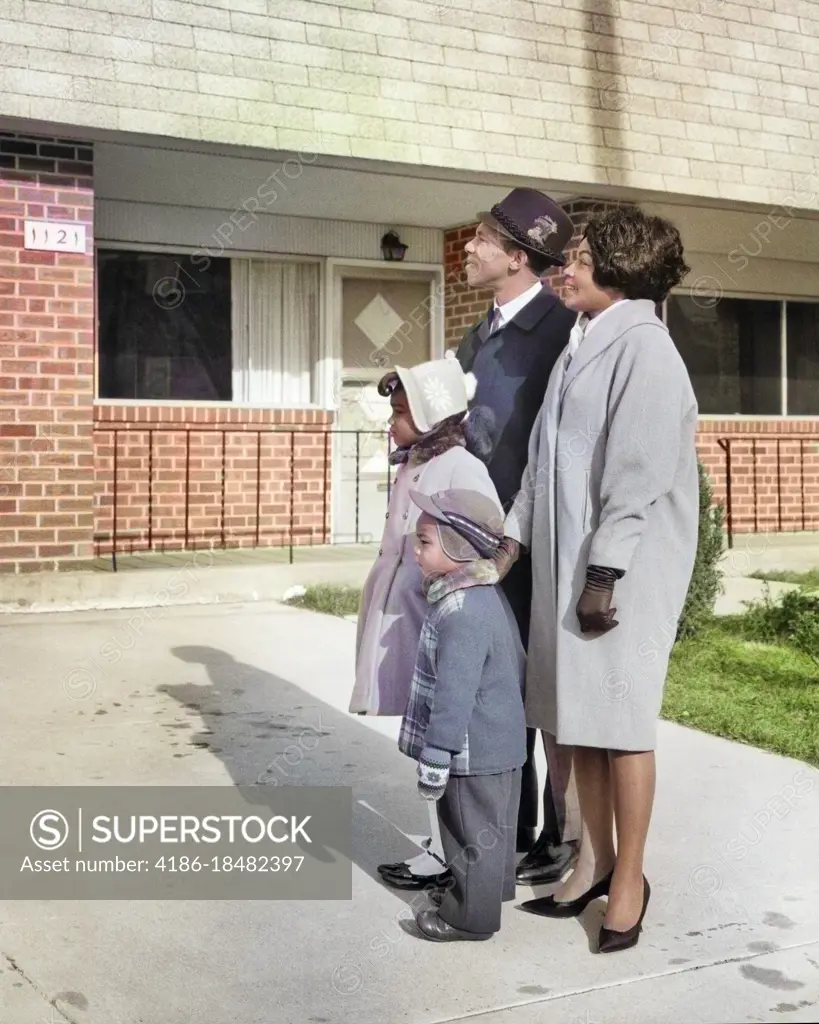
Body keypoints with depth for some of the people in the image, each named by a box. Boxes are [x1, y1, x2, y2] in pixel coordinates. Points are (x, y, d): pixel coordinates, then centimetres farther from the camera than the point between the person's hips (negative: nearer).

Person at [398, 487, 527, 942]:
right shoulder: (489, 595, 6)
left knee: (473, 832, 5)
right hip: (501, 741, 10)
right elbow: (517, 664, 18)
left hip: (474, 752, -10)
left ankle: (472, 916, 18)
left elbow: (453, 695, -27)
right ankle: (492, 888, 41)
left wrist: (435, 758, -22)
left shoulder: (460, 613, -27)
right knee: (492, 827, 24)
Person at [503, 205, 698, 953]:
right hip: (567, 560, 8)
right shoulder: (580, 347, 15)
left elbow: (638, 473, -17)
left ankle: (629, 879, 14)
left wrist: (605, 573, -20)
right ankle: (596, 860, 26)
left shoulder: (643, 346, -11)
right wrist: (512, 536, 11)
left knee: (621, 720, 1)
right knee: (577, 715, 12)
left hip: (624, 567, -8)